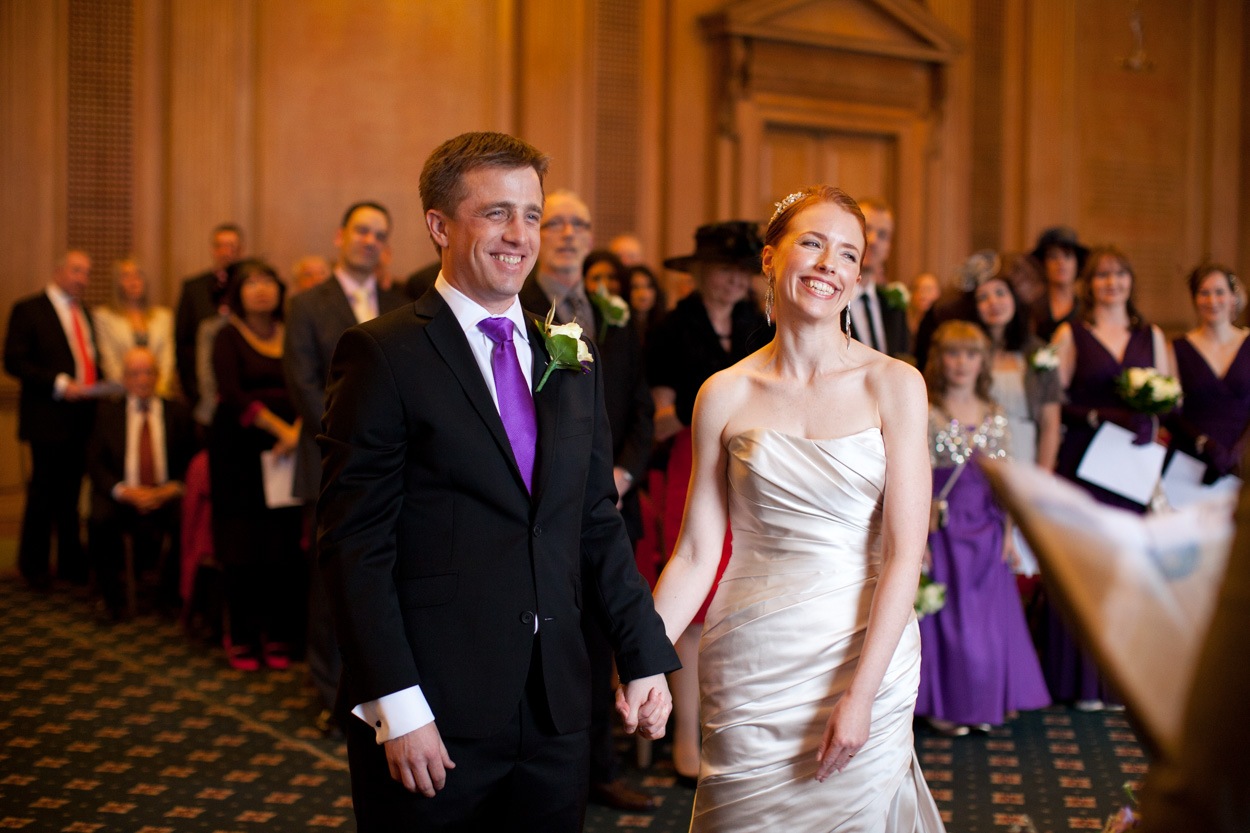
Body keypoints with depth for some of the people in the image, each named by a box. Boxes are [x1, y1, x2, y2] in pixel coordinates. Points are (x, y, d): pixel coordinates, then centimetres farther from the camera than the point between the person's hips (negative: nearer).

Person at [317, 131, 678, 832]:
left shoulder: (574, 363, 10)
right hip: (430, 722, -5)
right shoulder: (383, 355, -7)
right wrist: (396, 708, -16)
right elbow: (354, 543, -11)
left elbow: (600, 527, 13)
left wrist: (646, 659, 7)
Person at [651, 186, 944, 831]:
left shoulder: (894, 385, -4)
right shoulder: (725, 395, 0)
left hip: (865, 651, -1)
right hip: (751, 665, 1)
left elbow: (905, 552, -8)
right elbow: (697, 553, 2)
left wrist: (861, 693, -14)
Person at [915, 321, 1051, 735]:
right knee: (946, 616, 1)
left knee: (989, 616, 7)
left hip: (986, 531, 4)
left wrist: (1008, 531, 6)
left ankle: (984, 703, 21)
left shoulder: (996, 417, 8)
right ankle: (943, 705, 14)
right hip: (943, 527, -4)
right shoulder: (927, 415, -5)